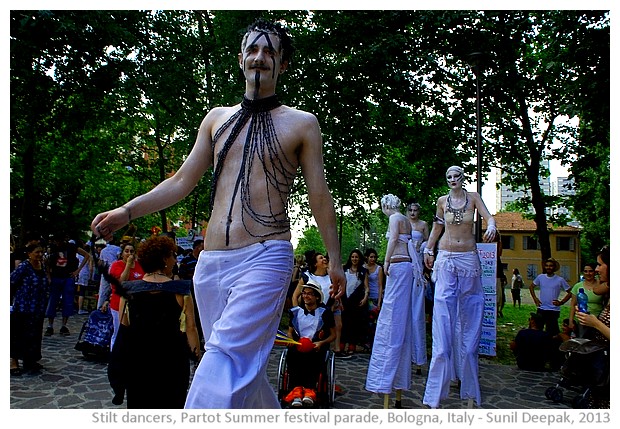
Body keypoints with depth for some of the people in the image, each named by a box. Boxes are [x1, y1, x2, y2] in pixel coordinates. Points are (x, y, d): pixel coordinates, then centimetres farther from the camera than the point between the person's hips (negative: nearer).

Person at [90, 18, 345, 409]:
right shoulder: (217, 118, 16)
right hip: (210, 262, 5)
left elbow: (320, 197, 4)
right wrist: (127, 212, 5)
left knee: (225, 359, -17)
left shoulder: (301, 123, 5)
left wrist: (335, 261, 5)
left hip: (264, 257, -5)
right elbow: (182, 182, 16)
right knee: (244, 367, 13)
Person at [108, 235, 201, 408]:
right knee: (171, 403, 10)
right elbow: (190, 327, -11)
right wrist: (196, 353, 0)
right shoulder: (180, 290, -10)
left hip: (137, 360, 3)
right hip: (172, 360, -3)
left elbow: (124, 326, 3)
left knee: (139, 403, 16)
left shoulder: (130, 290, -2)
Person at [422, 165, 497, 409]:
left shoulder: (473, 197, 4)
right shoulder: (442, 201, 7)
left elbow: (488, 216, -11)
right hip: (446, 259, 0)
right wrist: (428, 249, 21)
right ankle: (436, 393, -5)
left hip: (469, 259, 0)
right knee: (443, 316, -8)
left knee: (470, 315, 5)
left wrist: (491, 227, -32)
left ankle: (470, 390, 18)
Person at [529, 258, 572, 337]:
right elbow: (531, 286, 15)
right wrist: (535, 298, 4)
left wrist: (561, 302, -10)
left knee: (552, 333, 3)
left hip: (554, 310, -3)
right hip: (541, 309, 3)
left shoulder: (560, 280, -5)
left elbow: (570, 293, 1)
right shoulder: (540, 277, 1)